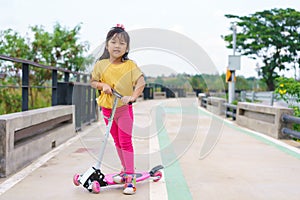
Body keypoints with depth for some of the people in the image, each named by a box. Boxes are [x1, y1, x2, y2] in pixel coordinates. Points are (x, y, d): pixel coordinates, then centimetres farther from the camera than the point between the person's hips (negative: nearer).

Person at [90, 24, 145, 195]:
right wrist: (103, 85, -14)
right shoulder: (101, 65, -2)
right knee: (117, 142, 16)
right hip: (107, 108, 4)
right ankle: (125, 170, 33)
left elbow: (141, 81, -18)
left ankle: (130, 178, -5)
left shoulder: (130, 65, -10)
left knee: (125, 141, -8)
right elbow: (93, 82, 7)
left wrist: (133, 96, -33)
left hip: (124, 108, -4)